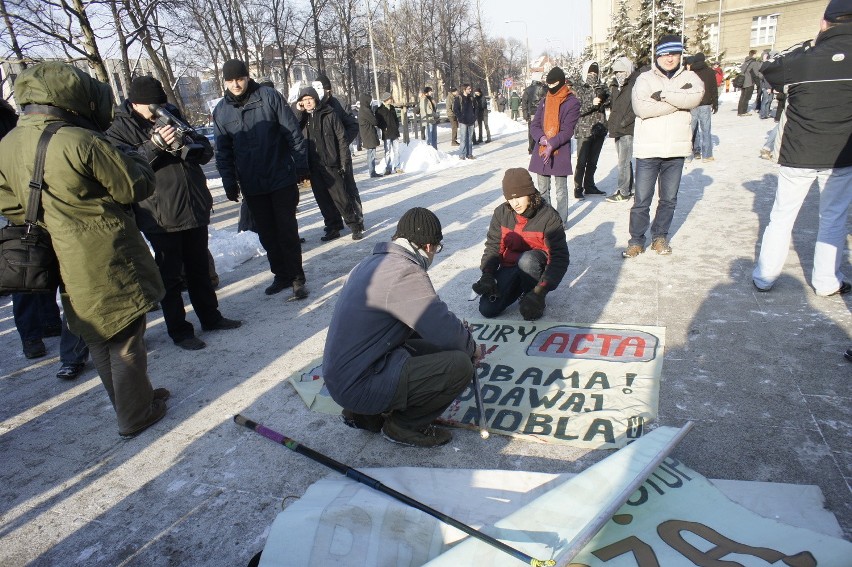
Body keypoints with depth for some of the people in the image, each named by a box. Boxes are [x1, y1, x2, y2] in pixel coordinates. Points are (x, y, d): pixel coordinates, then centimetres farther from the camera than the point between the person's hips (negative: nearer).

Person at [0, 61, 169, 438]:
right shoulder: (81, 142, -21)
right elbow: (138, 187, -14)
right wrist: (131, 157, 4)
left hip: (70, 266, 7)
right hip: (110, 262, -7)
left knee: (99, 337, 21)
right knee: (125, 339, 7)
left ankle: (130, 400, 37)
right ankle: (136, 415, 21)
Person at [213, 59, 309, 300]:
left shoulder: (269, 96, -5)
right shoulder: (221, 111, 4)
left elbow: (293, 132, -5)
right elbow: (223, 151, 8)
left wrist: (301, 164, -8)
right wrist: (229, 182, 4)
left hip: (282, 178, -3)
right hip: (251, 185, 4)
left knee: (287, 230, 0)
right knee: (267, 234, 10)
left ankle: (297, 277, 10)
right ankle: (281, 275, 23)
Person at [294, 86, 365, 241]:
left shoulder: (329, 114, 0)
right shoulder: (302, 118, 12)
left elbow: (341, 138, -3)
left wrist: (345, 161, -9)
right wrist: (300, 112, -7)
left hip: (330, 163, -5)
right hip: (313, 166, 5)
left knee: (340, 197, -7)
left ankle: (356, 225, 5)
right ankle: (333, 227, 19)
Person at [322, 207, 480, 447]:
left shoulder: (371, 262, 10)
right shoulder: (406, 272, -20)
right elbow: (446, 333, -20)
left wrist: (454, 328, 17)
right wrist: (471, 348, 2)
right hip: (359, 386, -10)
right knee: (460, 365, -13)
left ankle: (364, 413, 17)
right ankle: (403, 425, 6)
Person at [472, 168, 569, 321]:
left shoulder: (548, 216, -20)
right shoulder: (501, 213, -7)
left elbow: (559, 258, -24)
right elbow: (493, 247, -1)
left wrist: (541, 290, -34)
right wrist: (487, 275, -19)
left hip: (536, 265, -3)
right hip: (509, 267, 3)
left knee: (526, 259, -39)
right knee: (487, 309, -15)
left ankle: (534, 297, -11)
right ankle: (519, 287, 12)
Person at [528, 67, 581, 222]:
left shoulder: (572, 103, -5)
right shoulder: (545, 101, 11)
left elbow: (567, 131, -12)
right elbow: (534, 125, 5)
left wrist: (552, 144, -24)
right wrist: (542, 137, -15)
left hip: (560, 151, -6)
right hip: (541, 150, 6)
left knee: (560, 190, -1)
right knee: (542, 189, 14)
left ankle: (560, 222, 6)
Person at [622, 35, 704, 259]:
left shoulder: (688, 77, 9)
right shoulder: (645, 79, 1)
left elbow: (696, 96, -14)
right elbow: (642, 107, -18)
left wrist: (664, 94, -16)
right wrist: (678, 99, -12)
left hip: (676, 149, 3)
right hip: (648, 149, -3)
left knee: (669, 199, 11)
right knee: (641, 200, -1)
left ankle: (660, 237, 26)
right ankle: (636, 240, 12)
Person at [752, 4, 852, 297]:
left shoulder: (805, 58, -9)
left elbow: (767, 68, 7)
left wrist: (804, 47, 8)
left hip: (798, 154, -1)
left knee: (782, 216, 9)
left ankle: (764, 276, 13)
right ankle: (826, 282, 18)